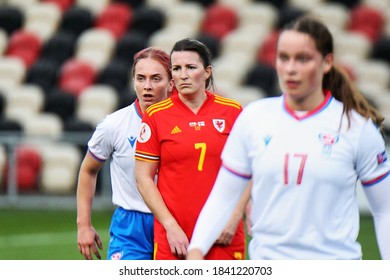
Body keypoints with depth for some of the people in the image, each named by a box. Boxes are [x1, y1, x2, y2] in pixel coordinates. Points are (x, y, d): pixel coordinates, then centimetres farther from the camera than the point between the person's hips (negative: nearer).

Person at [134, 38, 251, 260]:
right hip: (173, 238, -1)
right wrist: (170, 226, -7)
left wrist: (234, 218, -3)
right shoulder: (156, 116, 2)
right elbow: (143, 177, 1)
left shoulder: (233, 112, 5)